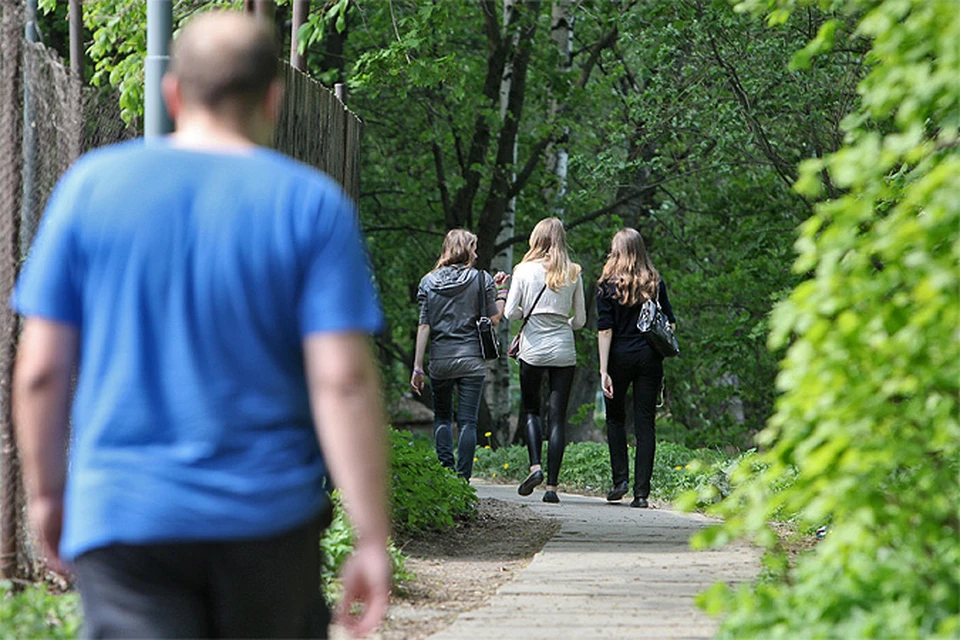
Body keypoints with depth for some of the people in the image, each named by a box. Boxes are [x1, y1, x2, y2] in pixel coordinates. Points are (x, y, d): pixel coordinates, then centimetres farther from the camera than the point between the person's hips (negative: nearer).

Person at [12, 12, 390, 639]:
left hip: (122, 518, 0)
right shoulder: (313, 205, -3)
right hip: (270, 517, 0)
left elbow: (41, 370, 1)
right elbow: (343, 381, -11)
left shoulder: (91, 185, 1)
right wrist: (373, 539, -8)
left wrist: (46, 491, 15)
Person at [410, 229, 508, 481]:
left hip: (440, 359, 2)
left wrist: (418, 367, 2)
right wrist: (500, 291, 14)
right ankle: (463, 478, -5)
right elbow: (494, 318, 0)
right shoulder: (482, 280, -1)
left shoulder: (429, 281, 4)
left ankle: (446, 468, 2)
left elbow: (424, 326, 1)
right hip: (471, 360, -2)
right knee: (468, 420, 1)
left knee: (442, 416, 16)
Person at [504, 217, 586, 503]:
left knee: (531, 410, 15)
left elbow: (510, 312, -3)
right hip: (564, 351, 1)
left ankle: (535, 466, -7)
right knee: (557, 417, 3)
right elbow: (580, 319, 6)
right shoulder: (573, 273, 2)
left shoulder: (525, 270, -3)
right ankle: (552, 485, -2)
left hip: (532, 349, -1)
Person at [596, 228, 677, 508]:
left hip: (620, 357, -2)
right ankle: (641, 492, 0)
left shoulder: (608, 285, -4)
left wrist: (604, 370, -10)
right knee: (645, 423, 3)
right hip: (650, 358, 2)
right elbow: (670, 323, 4)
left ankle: (620, 480, 7)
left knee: (615, 417, 17)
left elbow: (605, 329, -9)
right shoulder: (656, 283, 4)